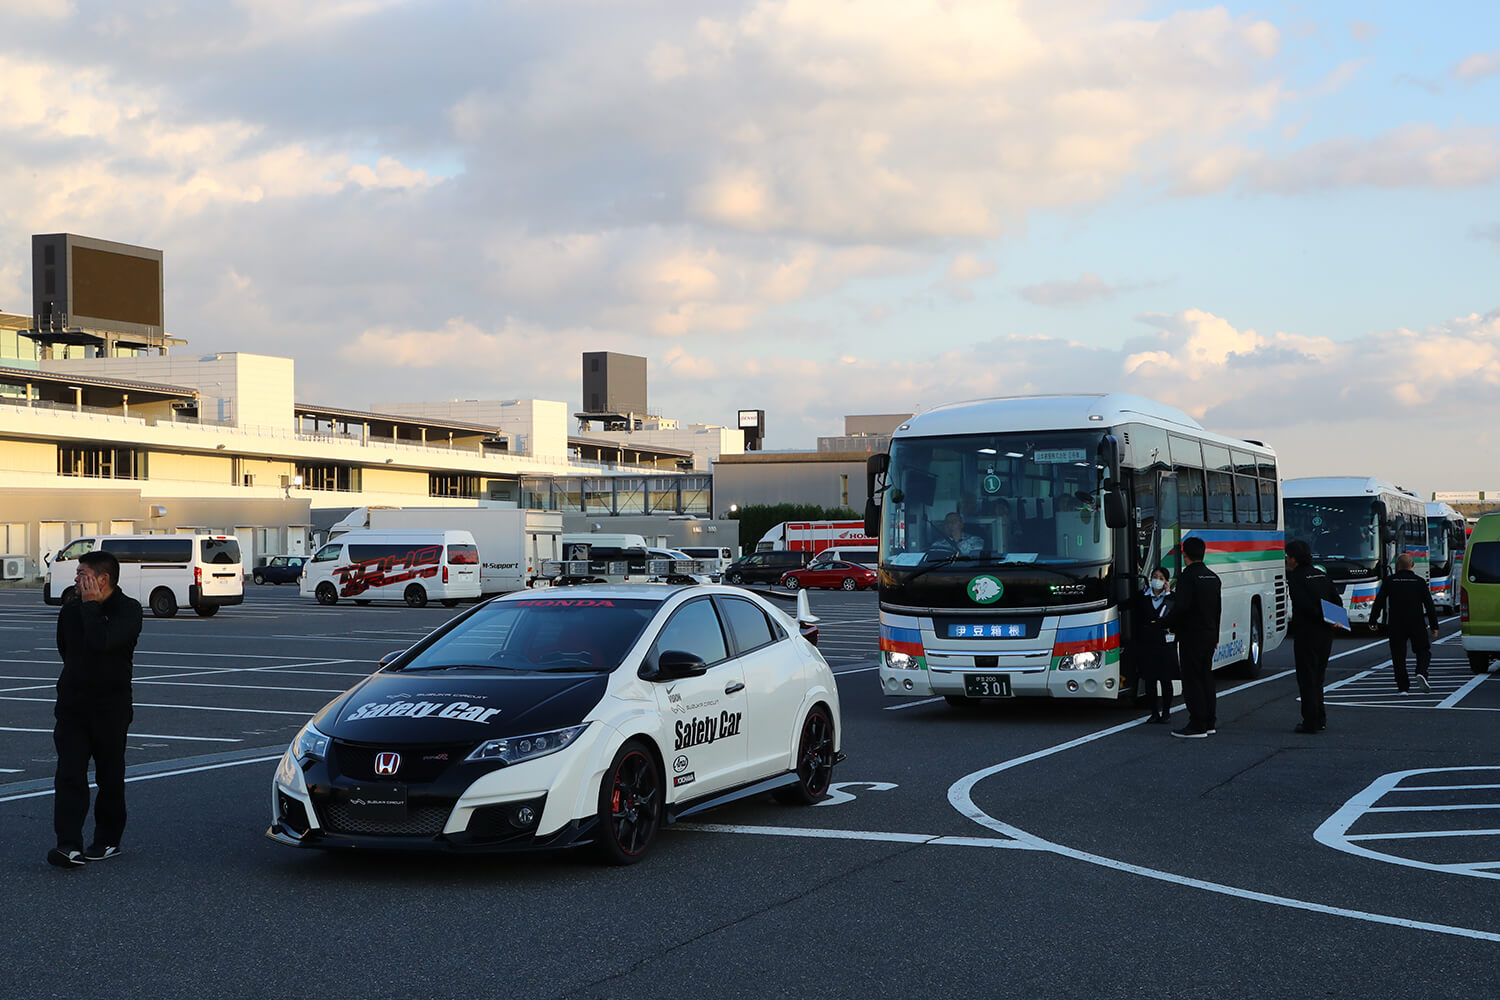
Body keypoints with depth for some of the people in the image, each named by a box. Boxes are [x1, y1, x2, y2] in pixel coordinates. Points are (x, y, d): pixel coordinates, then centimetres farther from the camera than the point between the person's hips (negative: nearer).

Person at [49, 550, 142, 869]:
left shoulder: (128, 610, -10)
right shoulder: (70, 610, 8)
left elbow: (102, 641, -27)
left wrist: (91, 604, -18)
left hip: (110, 709, -4)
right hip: (72, 705, 4)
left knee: (110, 776, 7)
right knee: (69, 774, -8)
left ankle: (108, 840, 21)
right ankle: (70, 845, -15)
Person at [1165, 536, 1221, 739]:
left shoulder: (1187, 576, -15)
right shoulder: (1213, 577, 11)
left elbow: (1181, 606, -25)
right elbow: (1218, 609, 16)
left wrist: (1169, 622, -7)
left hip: (1191, 636, -8)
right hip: (1209, 634, 8)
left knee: (1192, 679, -4)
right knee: (1206, 677, 15)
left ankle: (1197, 725, -5)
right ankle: (1209, 722, 19)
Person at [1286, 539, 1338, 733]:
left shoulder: (1294, 577, -10)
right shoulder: (1321, 574, 13)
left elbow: (1305, 604, -21)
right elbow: (1336, 600, 11)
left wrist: (1323, 619, -12)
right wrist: (1333, 621, 3)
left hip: (1306, 633, -7)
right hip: (1325, 635, 7)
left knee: (1307, 679, -2)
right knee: (1317, 677, 18)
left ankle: (1311, 722, -2)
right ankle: (1320, 719, 21)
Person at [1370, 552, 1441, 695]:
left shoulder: (1389, 581, -1)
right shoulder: (1420, 582, 1)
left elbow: (1378, 602, 0)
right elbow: (1429, 605, 1)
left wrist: (1373, 621, 10)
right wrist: (1434, 626, 6)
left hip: (1395, 625, 0)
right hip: (1417, 625, 0)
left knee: (1398, 656, 6)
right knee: (1423, 651, 15)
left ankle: (1403, 687, 1)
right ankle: (1421, 673, -12)